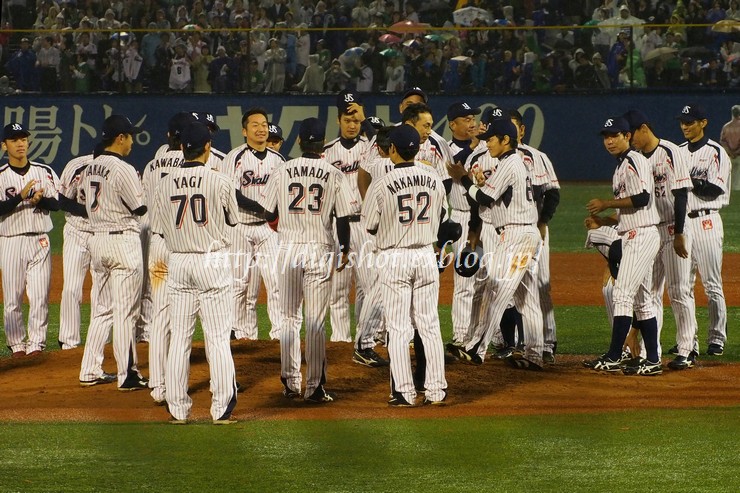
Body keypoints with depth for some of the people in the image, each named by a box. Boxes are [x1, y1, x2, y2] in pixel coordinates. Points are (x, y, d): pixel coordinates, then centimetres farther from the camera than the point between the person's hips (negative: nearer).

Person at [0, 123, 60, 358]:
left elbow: (56, 204, 2)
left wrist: (40, 200, -18)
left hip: (40, 241, 1)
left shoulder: (44, 172, 7)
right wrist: (21, 196, -22)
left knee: (40, 296, -3)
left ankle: (36, 343, 2)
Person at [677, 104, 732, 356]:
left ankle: (717, 338, 1)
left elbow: (715, 189, -14)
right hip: (680, 221, 7)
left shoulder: (715, 152, -5)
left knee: (712, 284, -4)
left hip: (705, 222, -6)